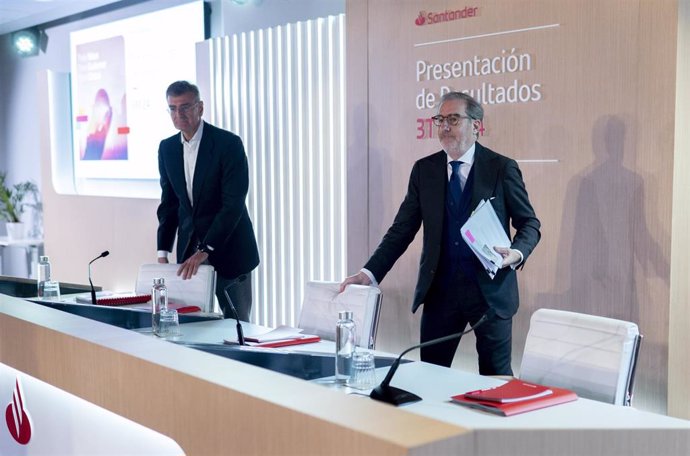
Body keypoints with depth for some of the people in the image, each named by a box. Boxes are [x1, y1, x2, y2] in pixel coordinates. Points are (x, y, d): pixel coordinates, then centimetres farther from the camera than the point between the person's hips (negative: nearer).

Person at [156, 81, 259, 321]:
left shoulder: (229, 143, -12)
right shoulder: (167, 148, 6)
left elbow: (234, 204, -18)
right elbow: (169, 203, 11)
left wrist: (205, 250, -24)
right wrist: (163, 252, 1)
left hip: (228, 250, -4)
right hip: (189, 248, 5)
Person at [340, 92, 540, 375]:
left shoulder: (502, 168, -1)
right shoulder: (424, 170, 5)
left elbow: (529, 223, 4)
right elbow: (402, 230, 5)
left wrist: (517, 252, -18)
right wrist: (370, 273, -5)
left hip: (491, 289, -2)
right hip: (440, 290, 2)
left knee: (496, 378, 7)